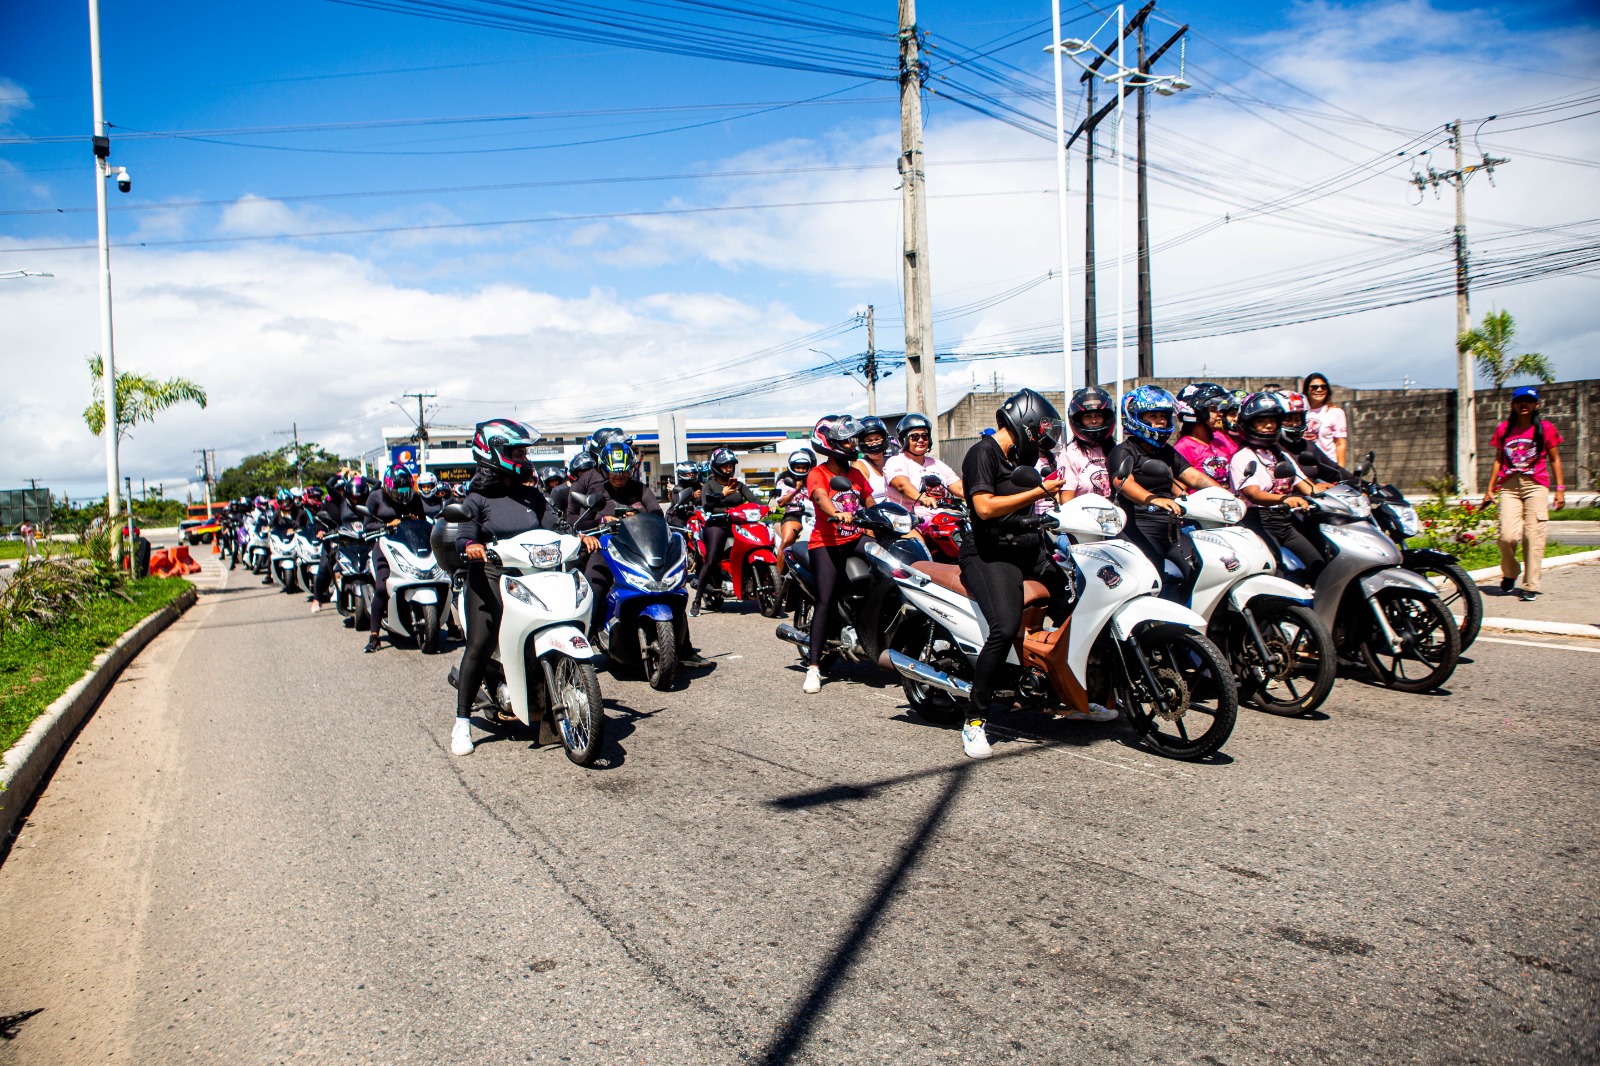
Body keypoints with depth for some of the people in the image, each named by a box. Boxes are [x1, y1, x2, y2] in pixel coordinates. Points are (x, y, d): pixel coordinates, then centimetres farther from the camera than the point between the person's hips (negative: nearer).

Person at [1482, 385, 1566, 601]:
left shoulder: (1545, 429, 4)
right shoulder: (1503, 429, 9)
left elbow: (1554, 459, 9)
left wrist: (1560, 488, 3)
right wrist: (1490, 489, 10)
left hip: (1535, 486, -1)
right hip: (1509, 486, 1)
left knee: (1533, 536, -6)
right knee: (1507, 535, -12)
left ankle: (1531, 586, 1)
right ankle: (1509, 573, 15)